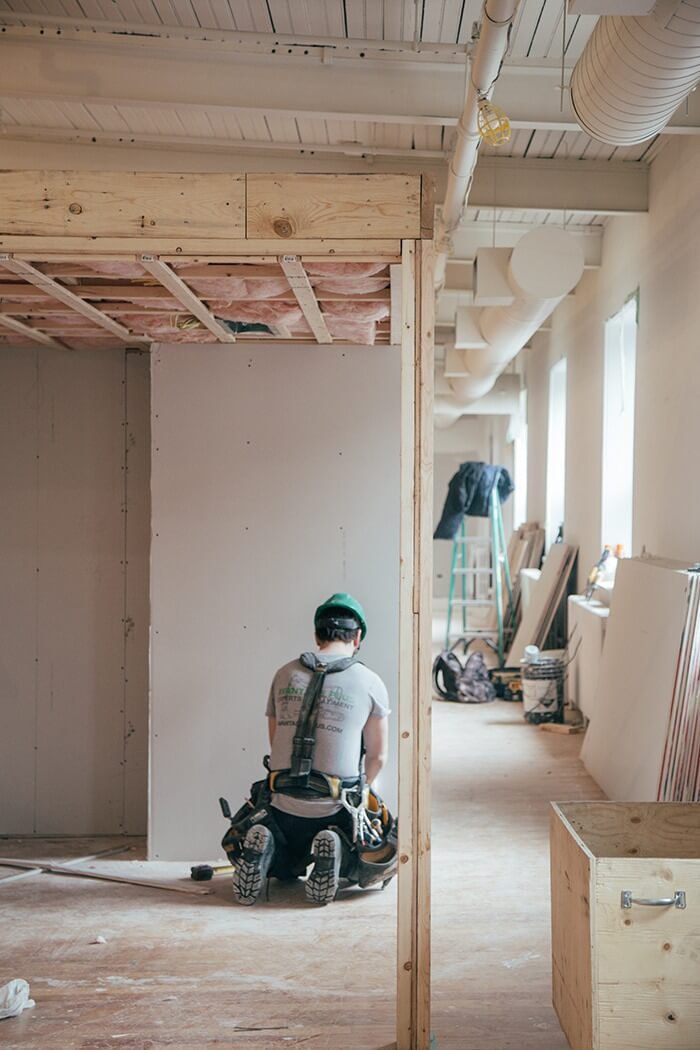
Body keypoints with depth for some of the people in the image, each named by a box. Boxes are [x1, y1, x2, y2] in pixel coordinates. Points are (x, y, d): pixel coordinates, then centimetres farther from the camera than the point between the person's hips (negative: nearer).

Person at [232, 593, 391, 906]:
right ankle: (335, 851, -9)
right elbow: (377, 756, 5)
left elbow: (275, 743, 12)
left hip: (283, 806, 3)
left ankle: (265, 850, -6)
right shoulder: (370, 683, -2)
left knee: (284, 869, 30)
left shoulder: (284, 674, 5)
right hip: (337, 809, -2)